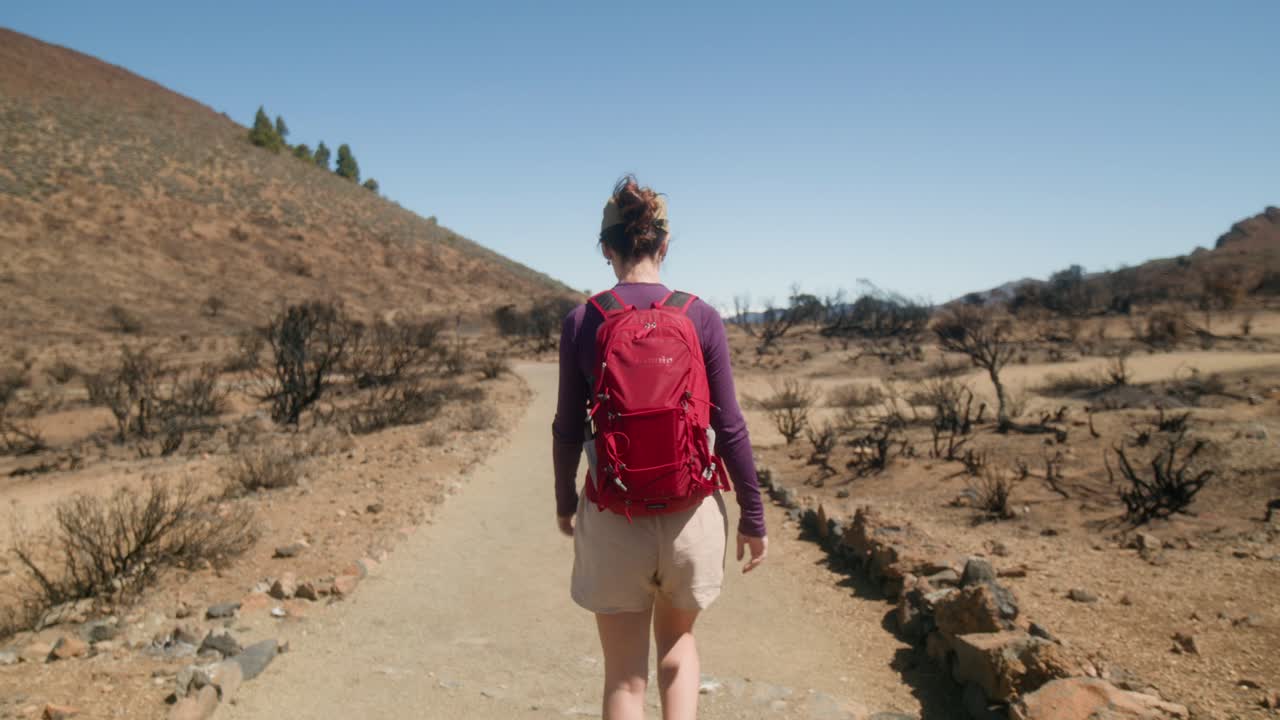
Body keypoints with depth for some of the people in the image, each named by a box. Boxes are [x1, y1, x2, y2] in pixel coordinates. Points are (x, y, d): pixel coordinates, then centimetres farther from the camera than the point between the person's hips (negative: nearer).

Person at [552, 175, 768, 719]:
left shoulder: (581, 322, -6)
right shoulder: (702, 318, -7)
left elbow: (568, 428, -1)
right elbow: (729, 427, -5)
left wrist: (564, 501, 15)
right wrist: (753, 517, 5)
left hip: (612, 516, 0)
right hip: (690, 512, 1)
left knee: (625, 674, 16)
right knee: (678, 640, 28)